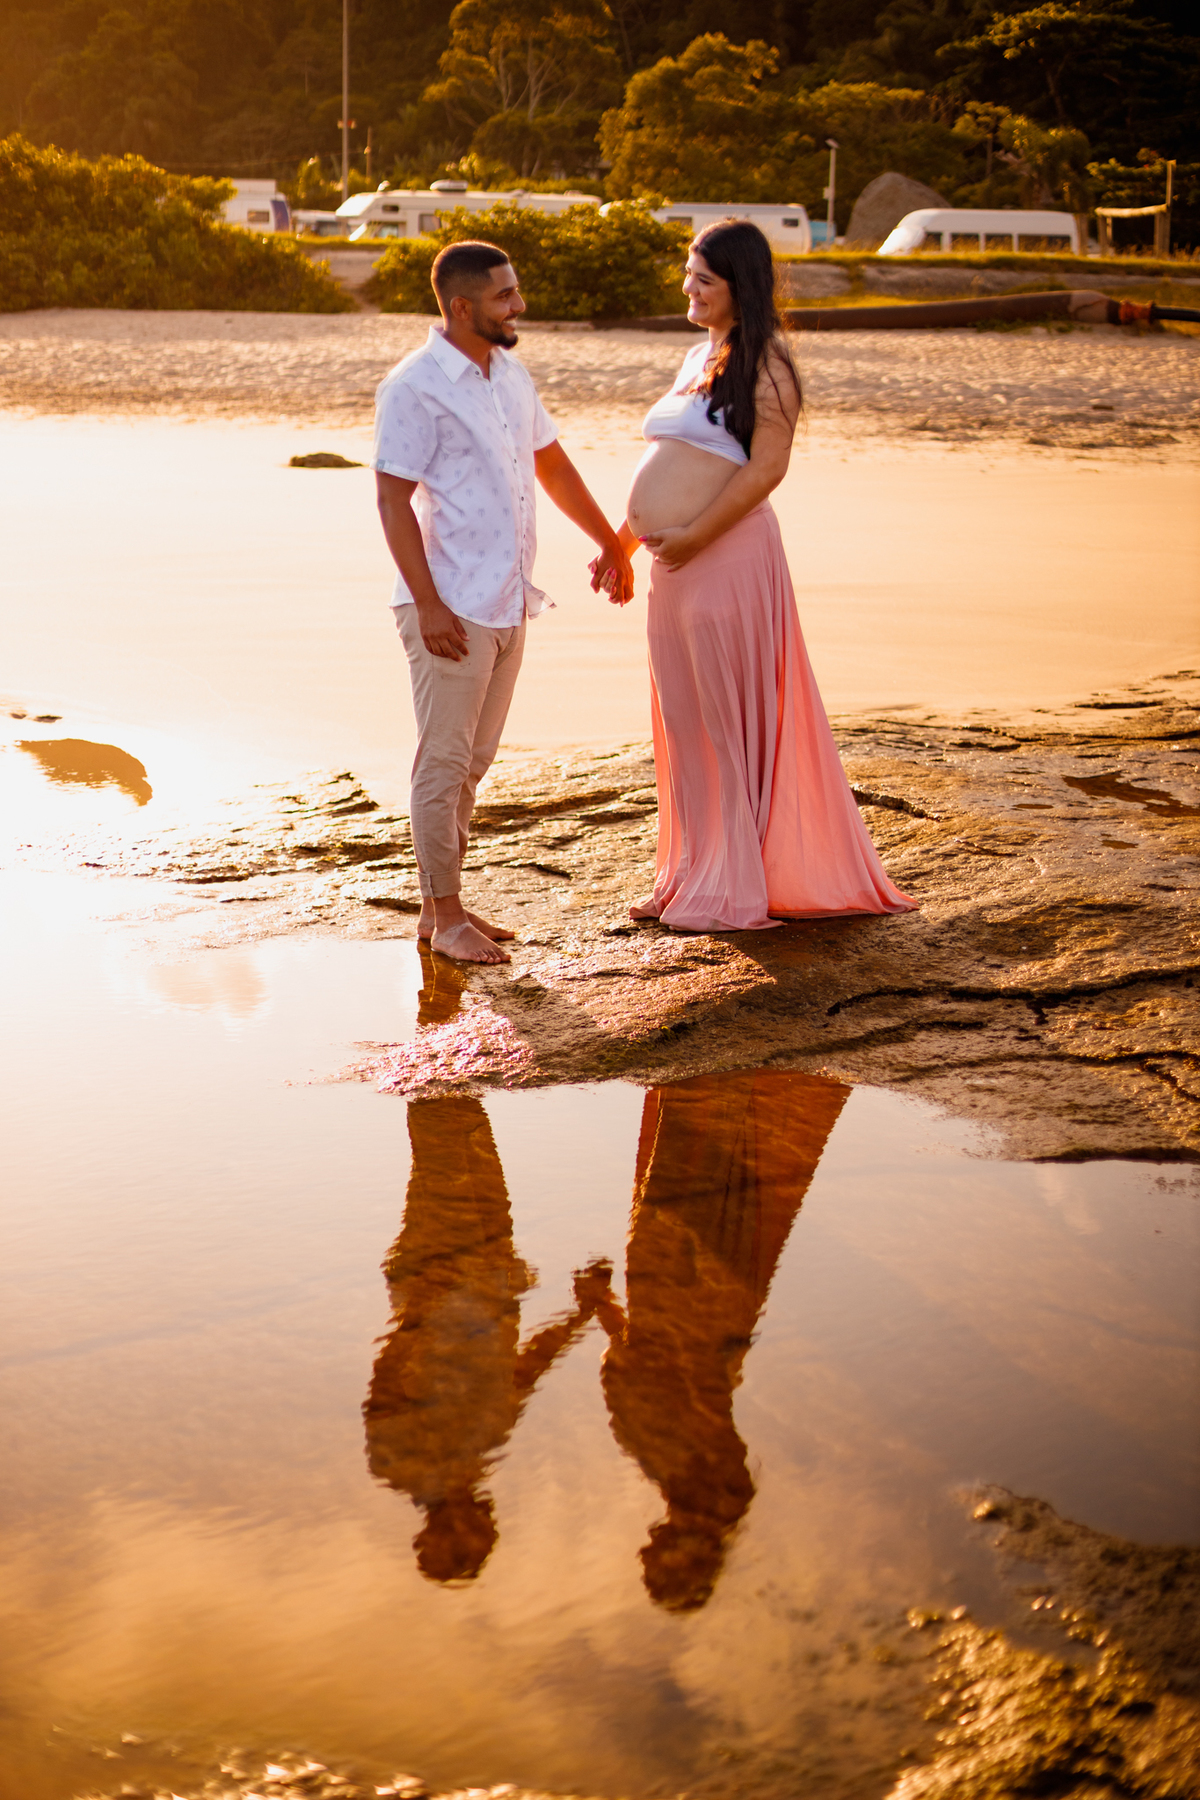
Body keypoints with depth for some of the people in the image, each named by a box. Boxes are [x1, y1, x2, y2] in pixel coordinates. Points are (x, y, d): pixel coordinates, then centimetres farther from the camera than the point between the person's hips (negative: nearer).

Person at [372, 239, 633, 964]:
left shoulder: (512, 375, 12)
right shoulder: (415, 387, -12)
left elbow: (552, 462, 25)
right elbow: (393, 502, -15)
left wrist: (610, 543, 29)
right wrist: (428, 606, -20)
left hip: (508, 604, 8)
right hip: (452, 609, -8)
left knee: (473, 762, 13)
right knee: (444, 763, -1)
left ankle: (442, 904, 22)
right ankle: (445, 917, 8)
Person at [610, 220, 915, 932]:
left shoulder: (763, 362, -7)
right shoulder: (699, 358, 18)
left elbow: (766, 468, -17)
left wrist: (692, 537, -18)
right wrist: (624, 539, 18)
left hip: (727, 556, -8)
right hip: (678, 564, 8)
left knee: (729, 719, -2)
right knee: (684, 721, 12)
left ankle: (738, 888, 5)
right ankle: (694, 876, 21)